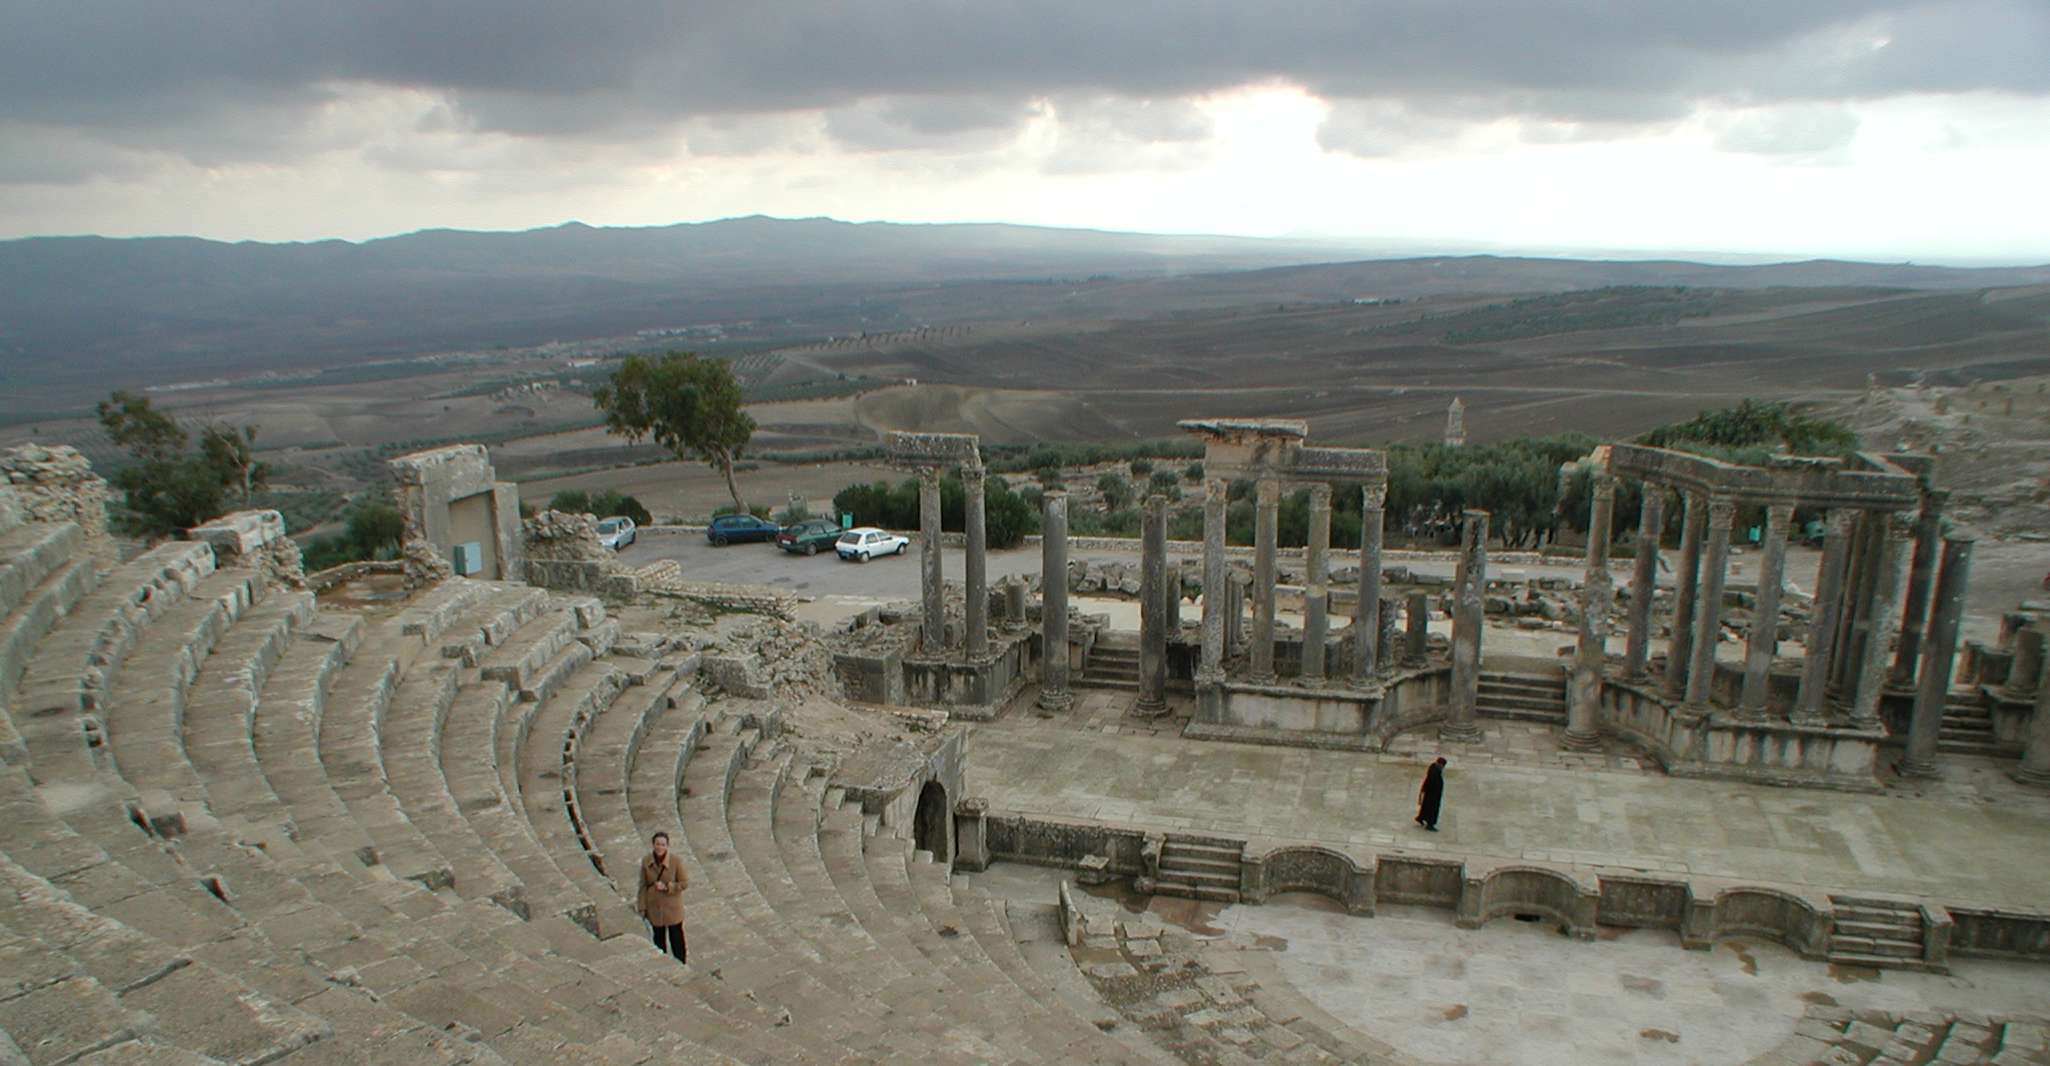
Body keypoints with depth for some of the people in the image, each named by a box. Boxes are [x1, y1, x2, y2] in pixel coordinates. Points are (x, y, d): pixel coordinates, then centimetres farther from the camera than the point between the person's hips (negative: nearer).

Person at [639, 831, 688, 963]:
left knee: (676, 936, 11)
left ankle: (681, 963, 28)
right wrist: (642, 907, -2)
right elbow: (643, 886, -2)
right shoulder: (646, 862, -10)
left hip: (672, 907, -2)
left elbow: (685, 882, -11)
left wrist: (667, 887, -24)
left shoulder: (676, 861, -18)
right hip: (654, 907, 2)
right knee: (659, 937, 18)